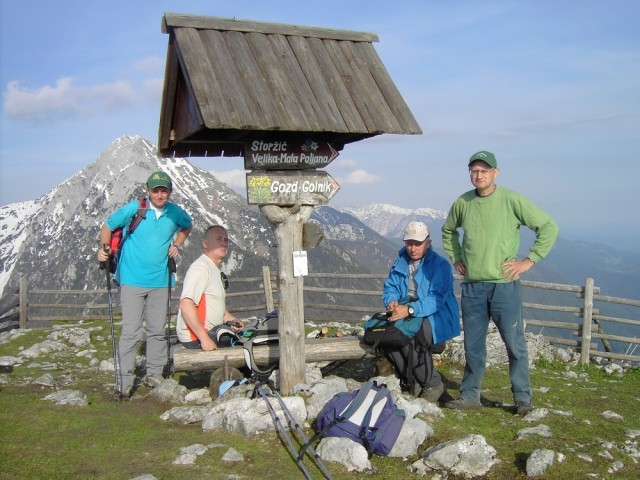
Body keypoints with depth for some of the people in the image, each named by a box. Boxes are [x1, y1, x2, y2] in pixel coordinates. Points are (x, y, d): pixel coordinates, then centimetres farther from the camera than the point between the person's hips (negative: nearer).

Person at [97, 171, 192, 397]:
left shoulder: (175, 213, 3)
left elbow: (187, 226, 25)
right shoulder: (134, 208, -8)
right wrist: (103, 247, -14)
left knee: (158, 330, 11)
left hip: (160, 280, 4)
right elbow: (108, 226, 1)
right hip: (132, 279, -4)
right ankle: (125, 380, 2)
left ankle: (154, 373, 24)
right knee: (131, 331, -7)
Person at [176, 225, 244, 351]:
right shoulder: (200, 267, -16)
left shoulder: (215, 270, 16)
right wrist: (205, 339, -29)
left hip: (212, 332, 10)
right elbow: (186, 305, -28)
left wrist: (231, 320, 9)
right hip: (195, 338, -10)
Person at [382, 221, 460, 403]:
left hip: (436, 318, -6)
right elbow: (390, 287, 9)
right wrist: (392, 301, -16)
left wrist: (410, 309, -36)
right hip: (407, 315, 6)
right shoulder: (400, 262, 12)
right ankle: (414, 382, -7)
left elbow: (436, 299, -21)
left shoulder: (440, 265, -9)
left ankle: (433, 384, -10)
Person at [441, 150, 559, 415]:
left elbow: (548, 227, -4)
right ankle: (469, 395, 22)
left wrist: (529, 260, -7)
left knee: (515, 344, 2)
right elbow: (448, 231, 25)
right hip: (472, 286, 4)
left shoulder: (512, 200, -7)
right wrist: (456, 259, 14)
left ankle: (523, 398, 15)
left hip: (505, 285, -3)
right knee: (473, 346, 11)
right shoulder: (462, 203, 5)